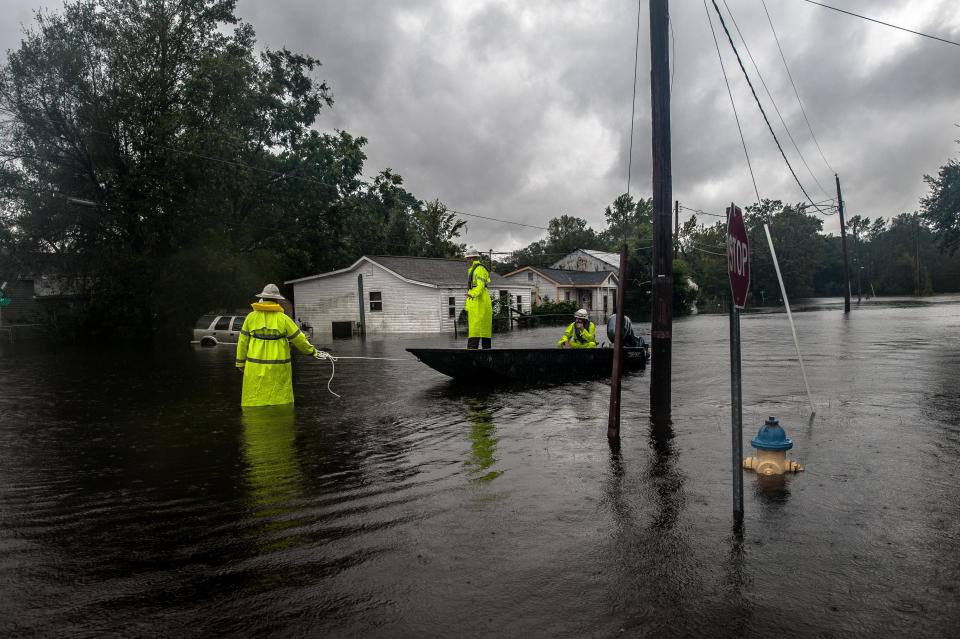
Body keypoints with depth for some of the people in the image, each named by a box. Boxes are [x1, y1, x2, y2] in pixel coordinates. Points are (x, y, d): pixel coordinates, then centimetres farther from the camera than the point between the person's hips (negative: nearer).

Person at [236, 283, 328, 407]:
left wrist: (240, 363, 15)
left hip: (256, 367, 2)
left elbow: (243, 342, 5)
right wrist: (313, 352, 13)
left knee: (254, 401, 7)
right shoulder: (283, 319, -5)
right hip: (278, 368, -1)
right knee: (281, 399, 6)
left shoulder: (251, 317, 1)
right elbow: (299, 339, -1)